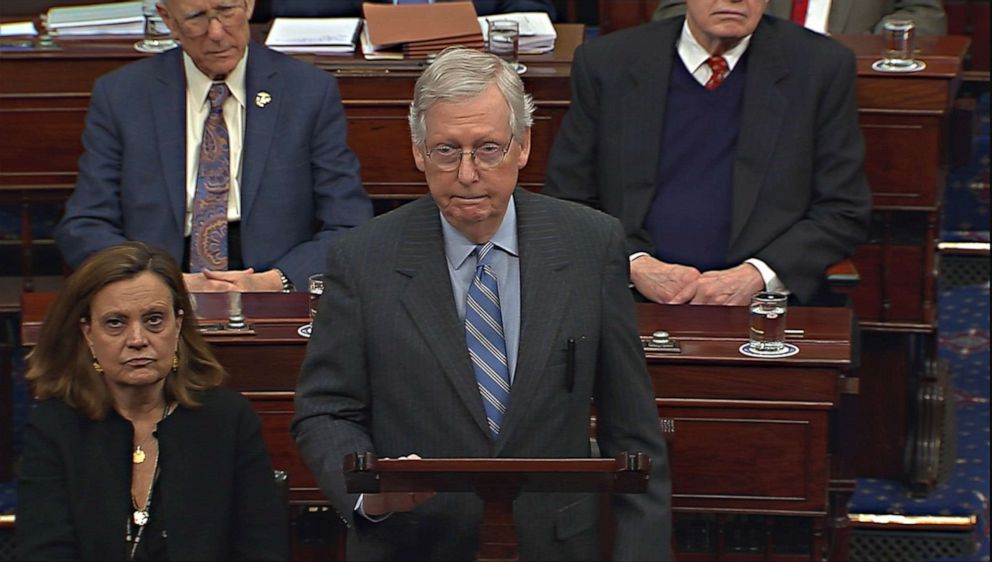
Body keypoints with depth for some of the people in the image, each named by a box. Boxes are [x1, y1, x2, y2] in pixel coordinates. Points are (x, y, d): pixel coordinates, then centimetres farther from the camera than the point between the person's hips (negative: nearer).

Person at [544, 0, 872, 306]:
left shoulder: (823, 67, 5)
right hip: (635, 300, 1)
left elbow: (844, 212, 4)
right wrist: (635, 265, -10)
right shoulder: (605, 64, 6)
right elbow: (565, 202, 8)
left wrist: (755, 275, -12)